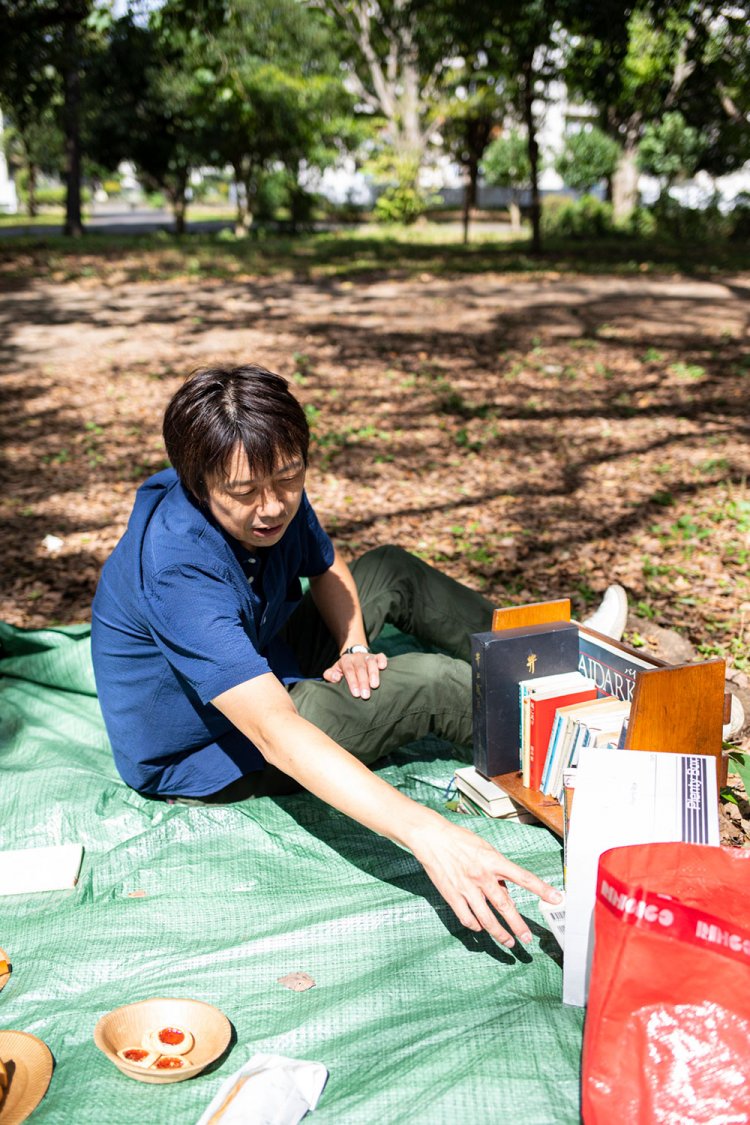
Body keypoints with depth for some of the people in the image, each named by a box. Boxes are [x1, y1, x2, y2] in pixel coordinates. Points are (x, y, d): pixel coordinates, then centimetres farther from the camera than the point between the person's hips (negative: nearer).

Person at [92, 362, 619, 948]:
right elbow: (275, 734, -47)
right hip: (203, 757, -7)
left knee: (391, 570, 8)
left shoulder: (278, 496, -16)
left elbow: (327, 567, 8)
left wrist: (354, 645, -12)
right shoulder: (177, 570, -38)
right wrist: (426, 833, -56)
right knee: (431, 683, -17)